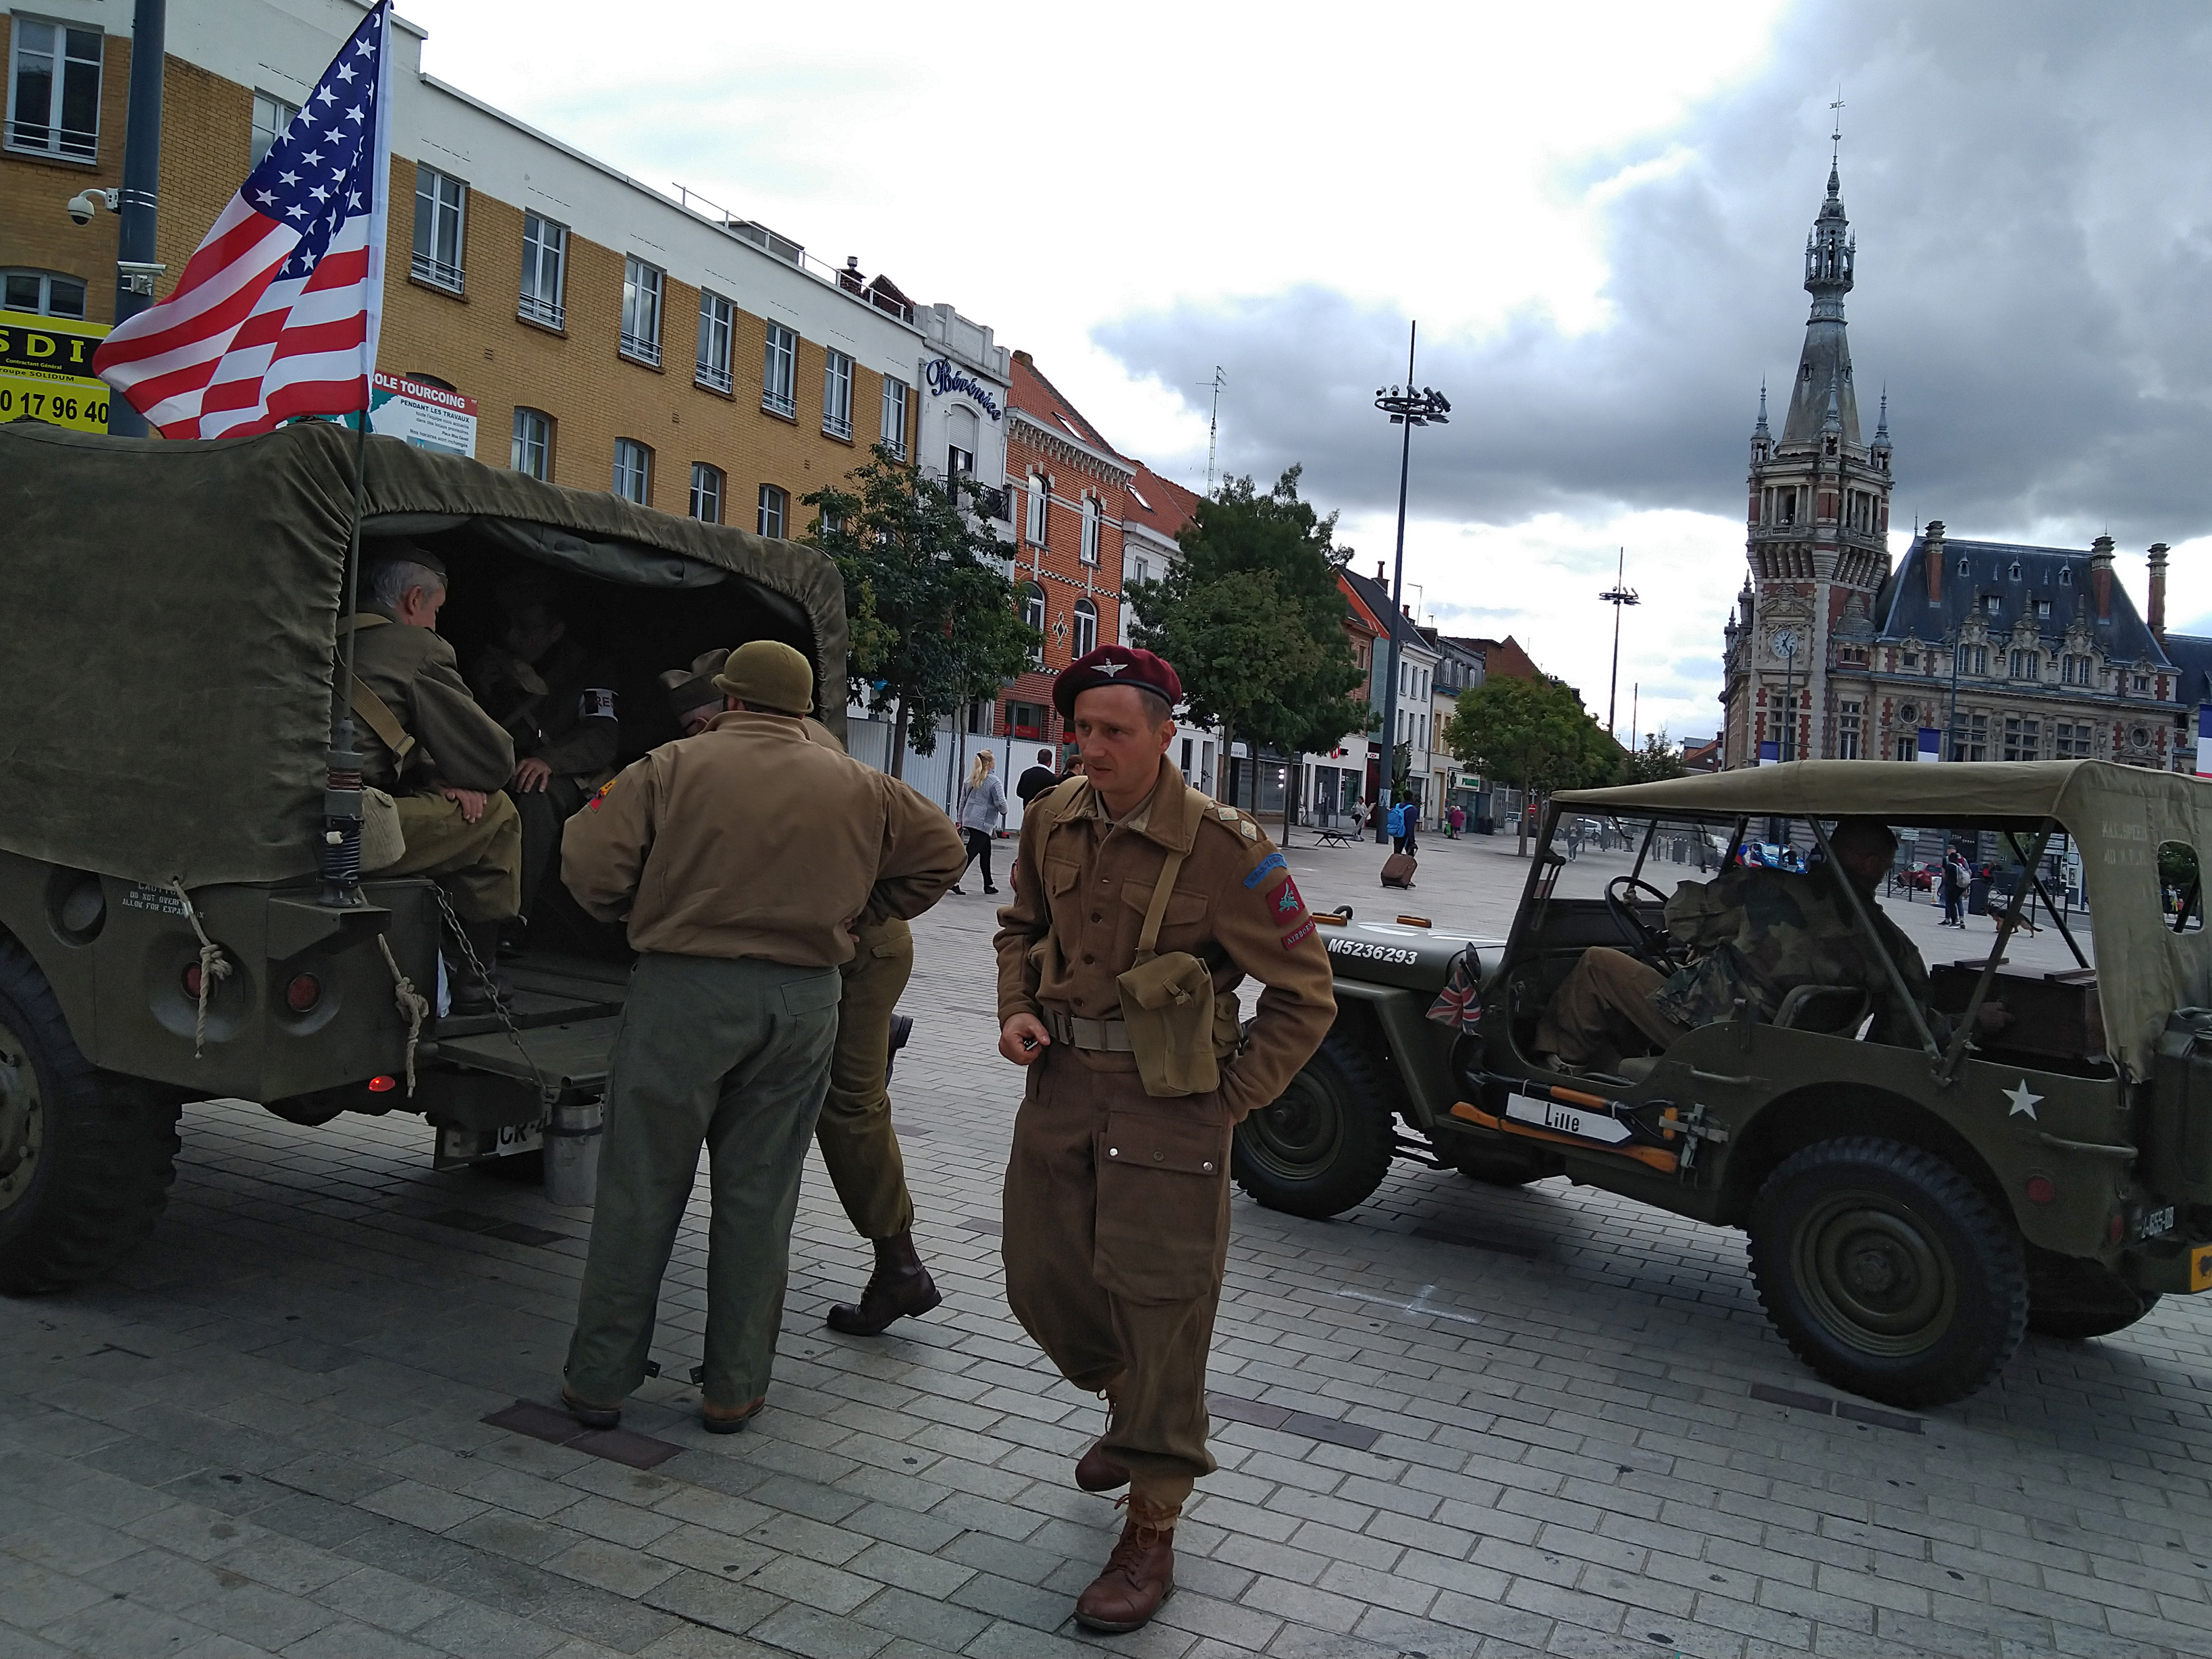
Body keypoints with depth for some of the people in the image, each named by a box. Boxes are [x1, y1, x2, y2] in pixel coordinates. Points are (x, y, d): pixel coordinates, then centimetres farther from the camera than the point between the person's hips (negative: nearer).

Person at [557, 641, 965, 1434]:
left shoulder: (674, 766, -3)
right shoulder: (858, 788, 8)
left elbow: (590, 862, -10)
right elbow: (940, 851, 16)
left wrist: (636, 916, 9)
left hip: (684, 989, -3)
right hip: (805, 998, 3)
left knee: (640, 1192, 8)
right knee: (758, 1199, 12)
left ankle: (598, 1378, 17)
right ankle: (734, 1389, 19)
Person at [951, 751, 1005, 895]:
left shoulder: (970, 779, 11)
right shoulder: (994, 781, -12)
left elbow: (963, 800, 16)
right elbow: (1001, 803, -12)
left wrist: (960, 820, 22)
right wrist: (1004, 812, 10)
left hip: (968, 820, 8)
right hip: (983, 823, -8)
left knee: (986, 852, 16)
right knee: (970, 853, -8)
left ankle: (988, 885, 20)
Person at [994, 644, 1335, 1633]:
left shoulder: (1222, 849, -17)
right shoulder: (1052, 821, 1)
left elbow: (1305, 993, -9)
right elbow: (1021, 926, 20)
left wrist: (1233, 1101, -11)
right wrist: (1016, 1008, 2)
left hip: (1167, 1101, -6)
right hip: (1061, 1080, 6)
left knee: (1159, 1309, -1)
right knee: (1042, 1282, 14)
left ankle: (1150, 1535, 14)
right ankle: (1133, 1413, 44)